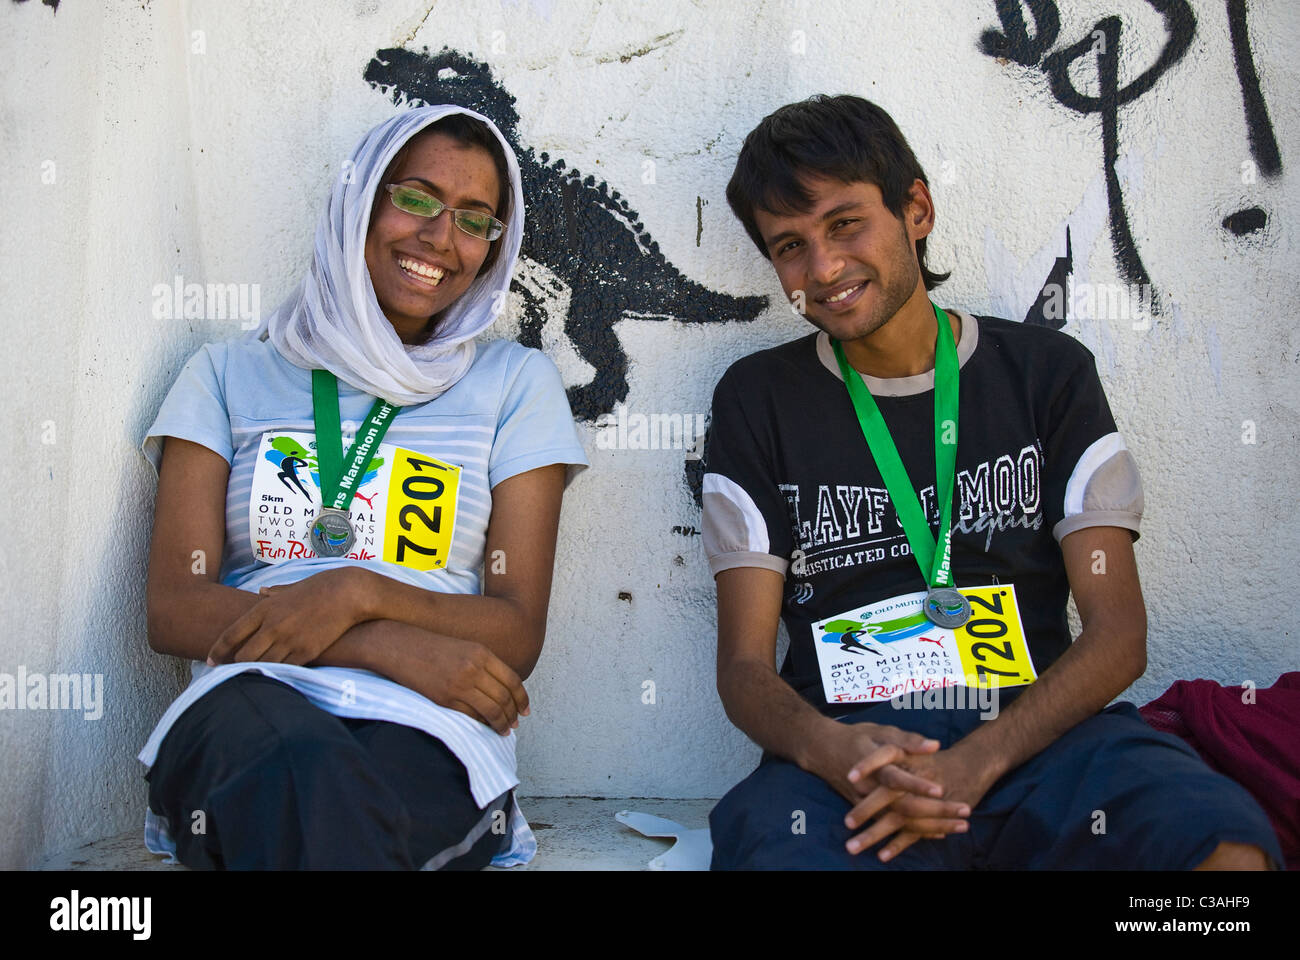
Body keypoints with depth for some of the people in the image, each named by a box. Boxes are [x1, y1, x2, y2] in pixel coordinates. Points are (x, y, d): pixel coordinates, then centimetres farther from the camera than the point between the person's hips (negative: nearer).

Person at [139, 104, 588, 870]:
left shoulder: (517, 384, 15)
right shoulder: (230, 374, 16)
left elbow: (518, 635, 7)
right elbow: (174, 610, 3)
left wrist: (360, 593, -13)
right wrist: (389, 645, -12)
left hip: (425, 724, 0)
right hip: (249, 700, 1)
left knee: (319, 804, -36)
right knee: (306, 776, -36)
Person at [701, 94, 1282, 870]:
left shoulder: (1047, 372, 11)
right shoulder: (759, 399, 10)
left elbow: (1118, 632, 4)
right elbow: (745, 664, 6)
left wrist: (977, 761, -14)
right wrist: (822, 746, -18)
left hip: (1038, 730, 2)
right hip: (846, 749, -2)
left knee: (1230, 846, -29)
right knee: (770, 847, -37)